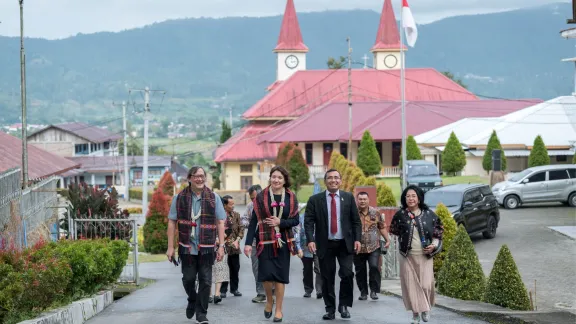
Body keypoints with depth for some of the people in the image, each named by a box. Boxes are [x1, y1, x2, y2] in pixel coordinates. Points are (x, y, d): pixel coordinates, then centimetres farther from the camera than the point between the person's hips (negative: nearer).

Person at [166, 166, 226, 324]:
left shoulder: (214, 198, 3)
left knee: (205, 281, 0)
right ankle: (192, 301, 37)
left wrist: (221, 246, -4)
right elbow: (172, 222, 3)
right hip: (187, 246, 0)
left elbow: (220, 223, 3)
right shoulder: (180, 198, 1)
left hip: (207, 247, 0)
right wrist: (170, 247, -1)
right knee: (188, 279, 8)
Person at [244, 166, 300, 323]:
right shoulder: (261, 197, -1)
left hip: (283, 242, 1)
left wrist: (280, 222, -14)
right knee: (266, 273, -9)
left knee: (280, 275, 2)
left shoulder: (291, 197, 2)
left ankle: (279, 310, 12)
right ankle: (269, 301, 20)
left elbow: (296, 220, 3)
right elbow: (253, 221, -2)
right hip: (265, 241, -1)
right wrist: (248, 243, -7)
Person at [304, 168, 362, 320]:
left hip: (345, 244, 0)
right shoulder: (315, 200, 2)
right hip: (325, 244, 0)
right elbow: (308, 222, -2)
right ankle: (330, 309, 15)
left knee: (347, 274, -12)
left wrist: (357, 239, -4)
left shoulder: (349, 197, 6)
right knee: (327, 278, 4)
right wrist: (310, 240, -16)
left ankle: (344, 305, 6)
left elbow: (356, 221, 7)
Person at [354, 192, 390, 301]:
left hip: (374, 247, 0)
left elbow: (382, 227, 12)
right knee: (360, 271, 6)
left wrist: (387, 240, 7)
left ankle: (374, 290, -2)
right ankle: (363, 292, 19)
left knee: (374, 266, -15)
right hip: (358, 248, 0)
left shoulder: (376, 213, 5)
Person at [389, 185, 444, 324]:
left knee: (426, 285, -5)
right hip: (407, 256, 1)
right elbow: (395, 232, 14)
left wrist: (434, 245, -8)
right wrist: (402, 245, 8)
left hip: (425, 256, -1)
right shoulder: (400, 215, -1)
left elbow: (438, 232, 7)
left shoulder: (429, 214, -1)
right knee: (411, 285, 1)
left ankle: (426, 308, 22)